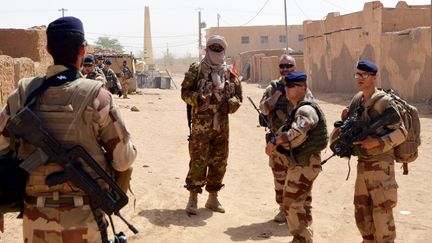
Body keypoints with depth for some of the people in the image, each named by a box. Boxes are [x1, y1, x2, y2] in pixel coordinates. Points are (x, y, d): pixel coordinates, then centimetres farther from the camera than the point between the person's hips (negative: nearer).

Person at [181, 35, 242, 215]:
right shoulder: (196, 70, -1)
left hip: (222, 124, 5)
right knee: (198, 161, -5)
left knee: (219, 162, 10)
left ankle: (213, 198, 23)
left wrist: (229, 104, -7)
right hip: (201, 124, -4)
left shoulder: (229, 73, 10)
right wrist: (197, 98, -21)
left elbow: (238, 95, 13)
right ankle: (193, 198, 6)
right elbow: (185, 92, -1)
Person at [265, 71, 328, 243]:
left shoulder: (306, 109, -20)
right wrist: (274, 144, 2)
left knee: (291, 204, -8)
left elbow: (296, 135, -33)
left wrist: (274, 141, -22)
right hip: (300, 164, 10)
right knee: (302, 203, 17)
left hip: (305, 164, -10)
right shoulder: (298, 108, 13)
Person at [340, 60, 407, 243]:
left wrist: (377, 142, -25)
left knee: (382, 214, -5)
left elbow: (401, 133, -15)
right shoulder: (357, 100, 8)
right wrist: (346, 120, -2)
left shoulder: (383, 102, -14)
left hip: (380, 164, -8)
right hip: (362, 164, 8)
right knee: (362, 212, 16)